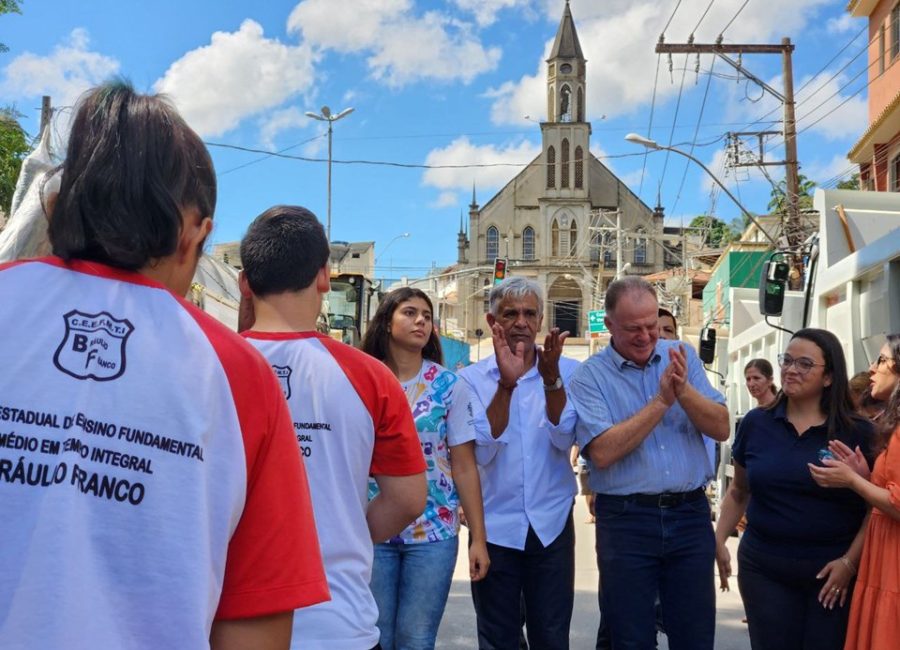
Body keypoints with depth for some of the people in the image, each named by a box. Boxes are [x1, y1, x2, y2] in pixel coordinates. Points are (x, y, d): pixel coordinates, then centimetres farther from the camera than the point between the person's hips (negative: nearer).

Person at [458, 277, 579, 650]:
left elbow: (564, 440, -12)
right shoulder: (473, 378, -2)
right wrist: (506, 383, -24)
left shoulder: (568, 371, 0)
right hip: (494, 526, 0)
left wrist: (552, 379, -25)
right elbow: (482, 451, -15)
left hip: (552, 524, 1)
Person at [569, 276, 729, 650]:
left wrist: (683, 390, -19)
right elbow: (602, 452, -19)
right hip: (626, 520, -3)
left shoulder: (682, 357, 4)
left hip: (690, 514, 3)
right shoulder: (590, 376, -7)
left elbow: (721, 429, -2)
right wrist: (661, 401, -19)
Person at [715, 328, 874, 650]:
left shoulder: (858, 433, -3)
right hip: (764, 569, 1)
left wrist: (850, 561, -10)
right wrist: (719, 541, 4)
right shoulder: (756, 423, 3)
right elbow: (738, 492, 13)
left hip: (831, 572, -1)